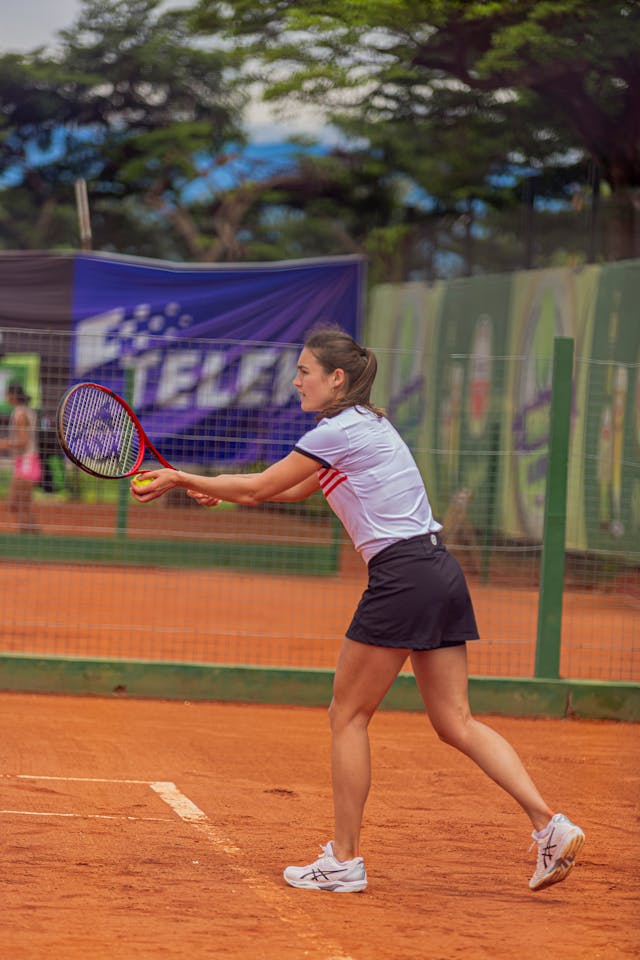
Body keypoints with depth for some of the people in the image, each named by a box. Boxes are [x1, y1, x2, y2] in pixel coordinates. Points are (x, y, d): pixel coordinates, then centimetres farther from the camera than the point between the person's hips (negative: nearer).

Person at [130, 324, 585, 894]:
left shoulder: (339, 430, -9)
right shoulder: (365, 425, 20)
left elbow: (257, 488, -5)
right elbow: (293, 491, 30)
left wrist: (178, 479, 4)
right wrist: (213, 488, 23)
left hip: (402, 576, -9)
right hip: (440, 574, 9)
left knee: (349, 716, 2)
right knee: (456, 723, 6)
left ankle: (344, 861, 6)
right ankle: (549, 824, -5)